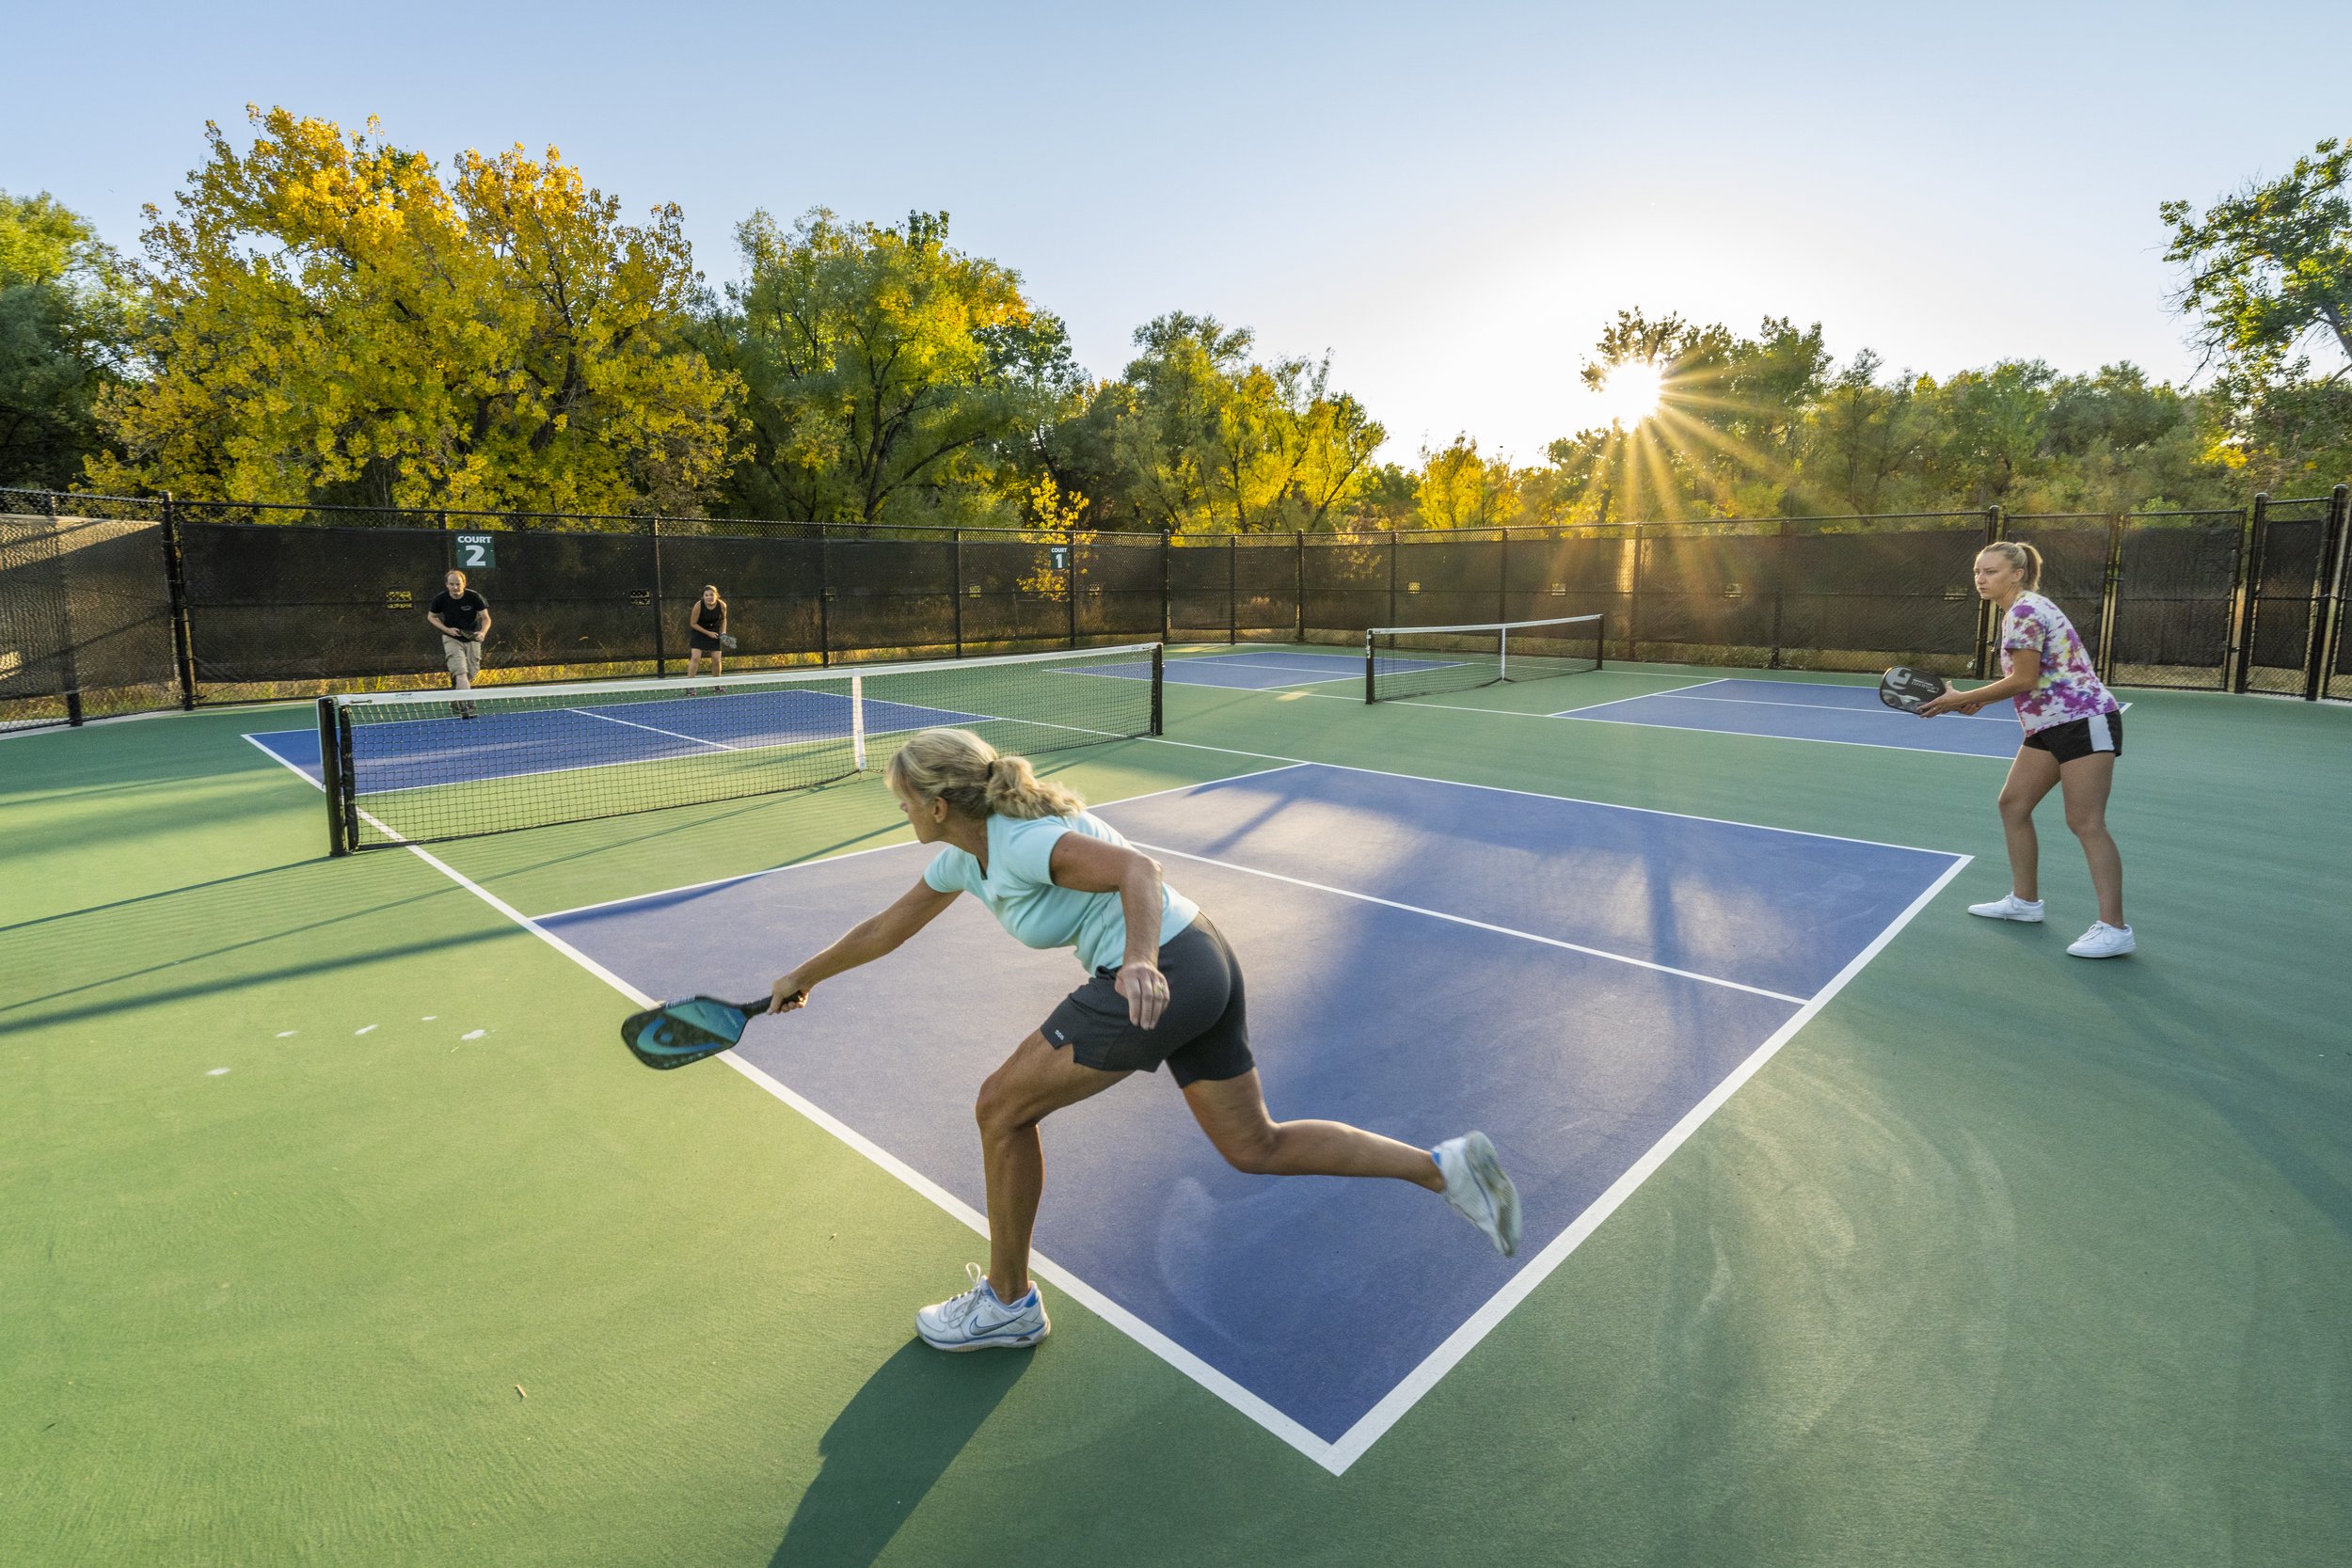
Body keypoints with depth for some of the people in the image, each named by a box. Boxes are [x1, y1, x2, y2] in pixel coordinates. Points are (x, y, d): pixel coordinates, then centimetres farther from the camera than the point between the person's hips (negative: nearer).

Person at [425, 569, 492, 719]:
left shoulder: (474, 596, -13)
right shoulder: (440, 599, -10)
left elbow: (486, 618, -7)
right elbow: (431, 617, 6)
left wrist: (483, 632, -28)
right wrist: (447, 629, -10)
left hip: (472, 638, 2)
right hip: (452, 639, -2)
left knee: (470, 675, 8)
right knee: (460, 671, -20)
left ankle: (457, 700, 33)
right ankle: (465, 705, -27)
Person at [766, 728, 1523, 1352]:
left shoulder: (1021, 842, -16)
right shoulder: (964, 856, 13)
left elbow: (1137, 867, -29)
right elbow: (888, 926, 26)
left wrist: (1141, 960, -46)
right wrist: (806, 975, 36)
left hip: (1160, 975, -10)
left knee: (1002, 1107, 3)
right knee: (1257, 1147, 16)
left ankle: (1007, 1301, 21)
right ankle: (1445, 1164, 16)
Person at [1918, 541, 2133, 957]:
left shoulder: (2024, 611, -16)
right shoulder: (2016, 611, 14)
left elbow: (2024, 679, -18)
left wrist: (1961, 699, -13)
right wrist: (1981, 699, 7)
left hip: (2083, 720, -10)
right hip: (2049, 726, 10)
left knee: (2085, 822, -10)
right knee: (2013, 804, 11)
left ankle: (2114, 928, -5)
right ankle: (2025, 900, 20)